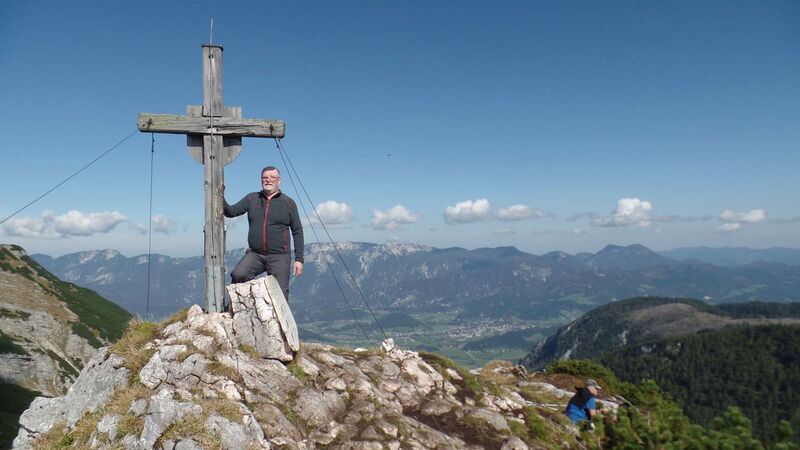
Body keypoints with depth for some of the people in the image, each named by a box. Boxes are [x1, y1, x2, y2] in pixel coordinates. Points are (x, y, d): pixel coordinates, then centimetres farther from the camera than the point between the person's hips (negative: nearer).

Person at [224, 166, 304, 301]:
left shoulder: (288, 202, 4)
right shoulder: (252, 199, 11)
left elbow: (297, 231, 4)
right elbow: (231, 212, 5)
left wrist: (299, 259, -2)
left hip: (279, 257, -2)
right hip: (254, 254, 2)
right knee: (238, 275, -25)